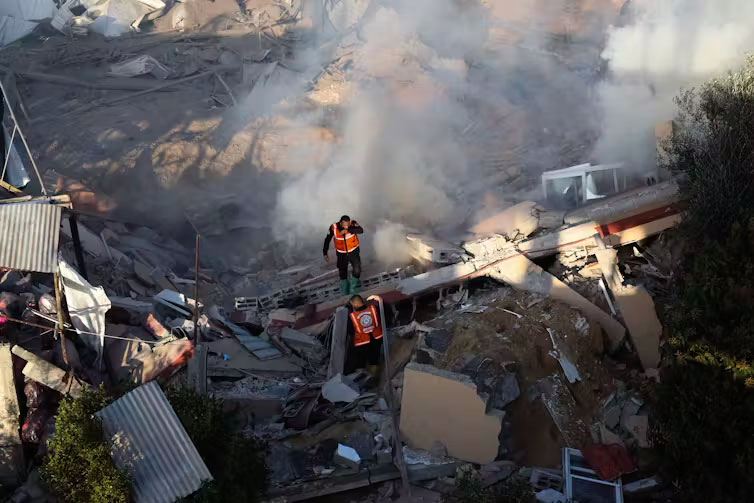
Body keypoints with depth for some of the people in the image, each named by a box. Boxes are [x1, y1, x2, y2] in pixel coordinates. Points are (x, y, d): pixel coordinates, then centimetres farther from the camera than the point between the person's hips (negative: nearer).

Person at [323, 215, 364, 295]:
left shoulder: (353, 224, -22)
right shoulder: (334, 228, -22)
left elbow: (361, 230, -41)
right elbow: (327, 240, -8)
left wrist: (348, 230, -50)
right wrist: (325, 253, -4)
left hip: (353, 252, 0)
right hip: (341, 253, 1)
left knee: (357, 271, -9)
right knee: (343, 273, 11)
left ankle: (352, 290, 14)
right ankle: (345, 293, 32)